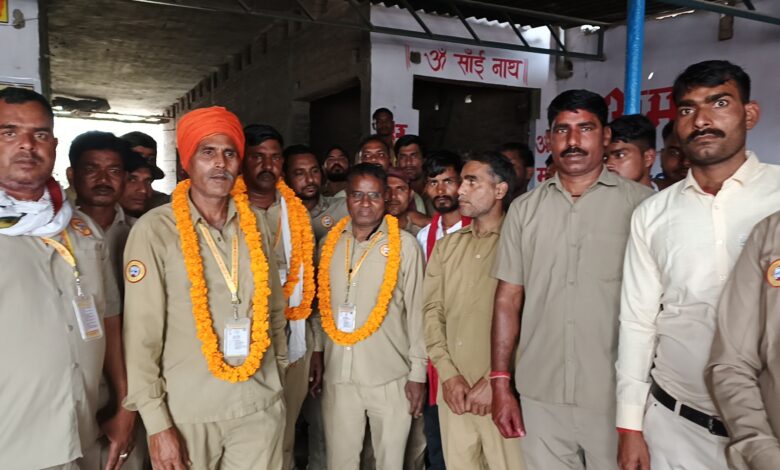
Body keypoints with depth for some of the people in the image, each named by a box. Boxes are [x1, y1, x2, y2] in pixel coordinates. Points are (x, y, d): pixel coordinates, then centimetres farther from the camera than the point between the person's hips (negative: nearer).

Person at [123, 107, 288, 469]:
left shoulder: (255, 224, 3)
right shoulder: (155, 230, -9)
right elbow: (142, 335, -10)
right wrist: (156, 423, -9)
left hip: (260, 406, 3)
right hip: (188, 411, -3)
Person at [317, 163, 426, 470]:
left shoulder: (404, 244, -6)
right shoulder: (330, 243, 5)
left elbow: (417, 311, -4)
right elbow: (322, 304, 13)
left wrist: (417, 373, -3)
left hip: (391, 378, -3)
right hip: (338, 376, 3)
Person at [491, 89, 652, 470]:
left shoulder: (641, 203, -4)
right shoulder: (524, 209, 5)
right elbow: (508, 300, 5)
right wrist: (500, 383, 1)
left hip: (616, 397, -2)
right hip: (540, 396, 2)